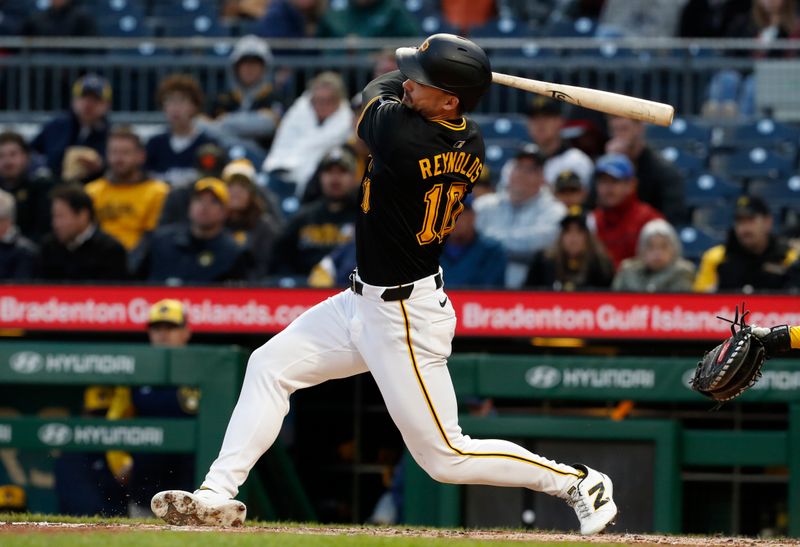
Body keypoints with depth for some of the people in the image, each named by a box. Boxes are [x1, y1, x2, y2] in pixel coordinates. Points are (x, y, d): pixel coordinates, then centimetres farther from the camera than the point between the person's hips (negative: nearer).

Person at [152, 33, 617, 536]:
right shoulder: (472, 145, -5)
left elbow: (379, 91, -6)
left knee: (445, 456, 0)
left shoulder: (402, 132, -30)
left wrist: (401, 82, 10)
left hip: (404, 322, -10)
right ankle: (219, 494, 14)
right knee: (269, 366, 12)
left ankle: (577, 482, 13)